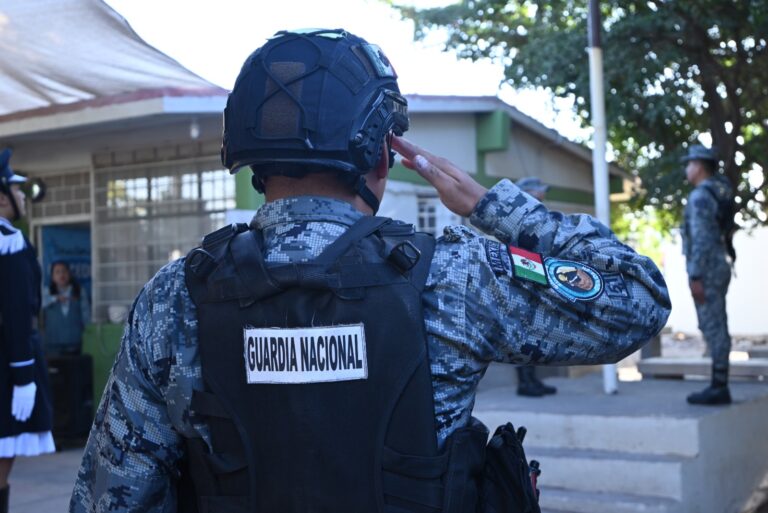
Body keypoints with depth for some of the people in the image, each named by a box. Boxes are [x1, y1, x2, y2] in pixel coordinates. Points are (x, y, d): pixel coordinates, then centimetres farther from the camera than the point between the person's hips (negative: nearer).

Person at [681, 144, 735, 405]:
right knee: (716, 328, 9)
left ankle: (719, 388, -7)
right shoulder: (718, 193, 14)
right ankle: (719, 386, 11)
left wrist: (695, 277, -23)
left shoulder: (699, 197, -16)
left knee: (713, 328, -9)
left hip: (706, 271, -10)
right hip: (717, 269, 10)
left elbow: (701, 239, -22)